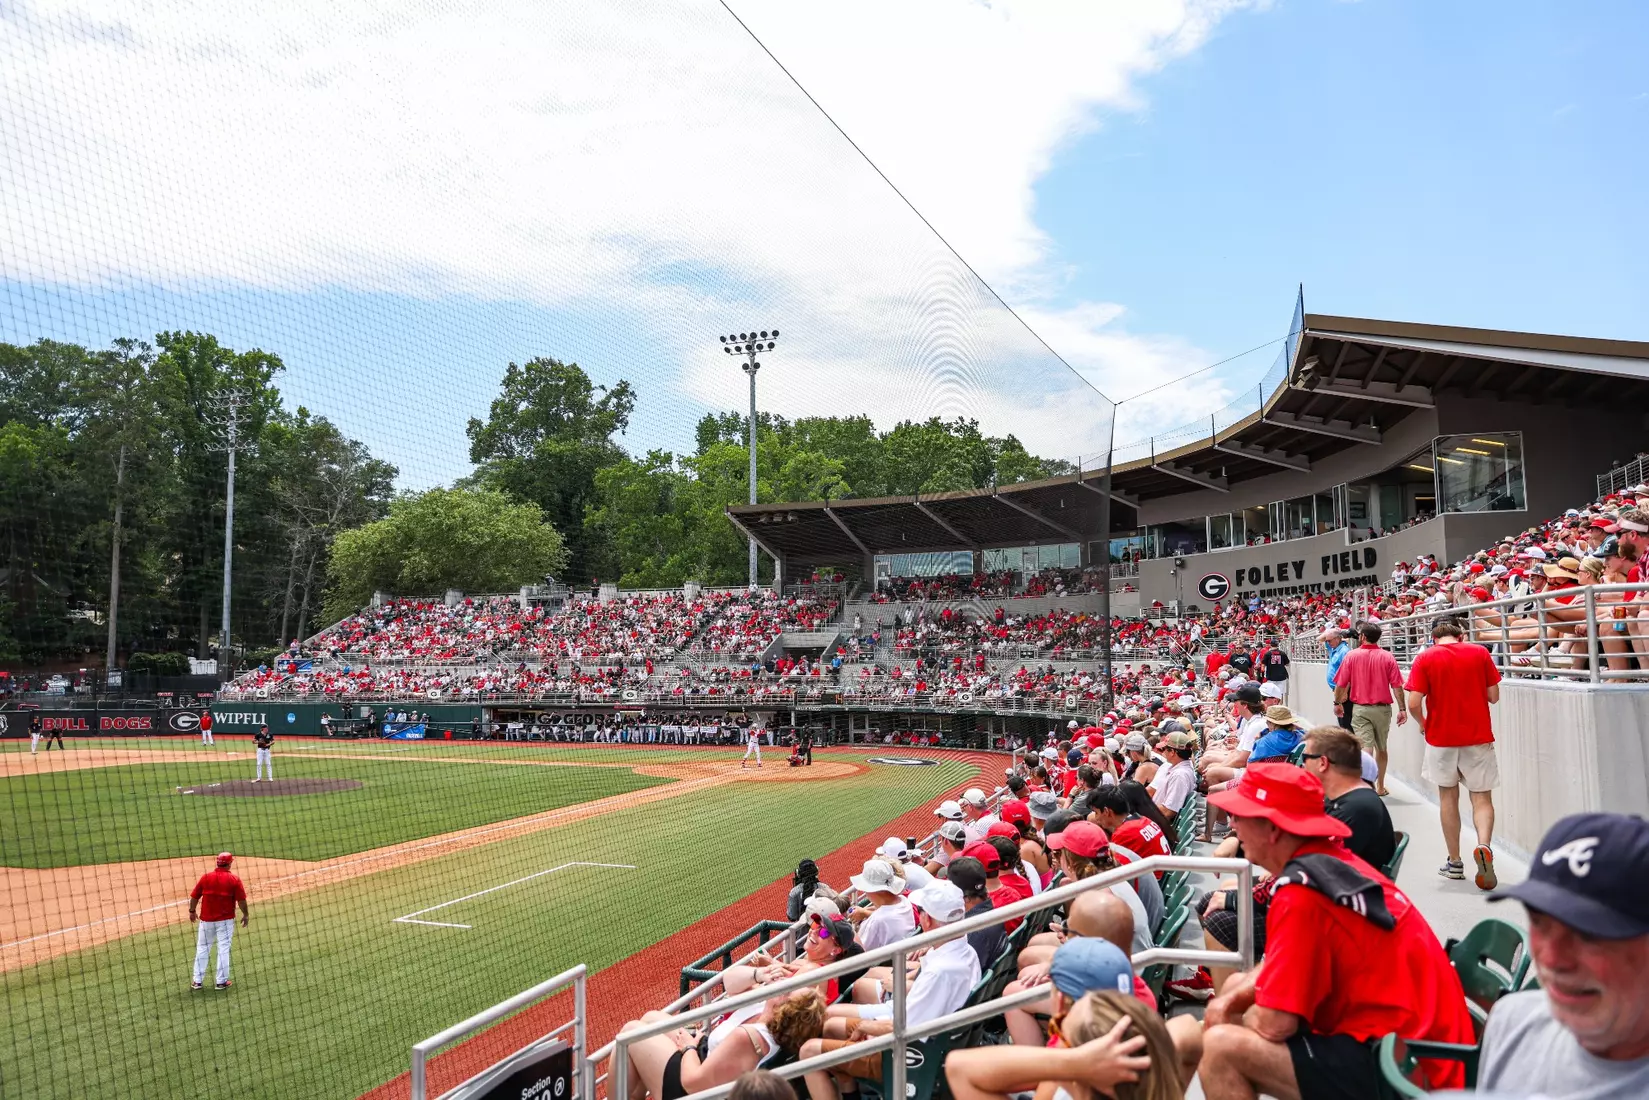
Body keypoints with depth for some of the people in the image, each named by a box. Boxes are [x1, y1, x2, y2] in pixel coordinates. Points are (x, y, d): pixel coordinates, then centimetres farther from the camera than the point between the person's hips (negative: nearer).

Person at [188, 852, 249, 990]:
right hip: (225, 920, -2)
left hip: (206, 919, 2)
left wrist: (192, 911, 22)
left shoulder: (206, 877, -2)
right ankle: (222, 981, 5)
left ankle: (197, 981, 19)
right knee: (223, 949, 4)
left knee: (202, 948, 14)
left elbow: (194, 897, 4)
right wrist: (246, 914, 6)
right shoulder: (234, 879, -8)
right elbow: (241, 899, -8)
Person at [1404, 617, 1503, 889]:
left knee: (1448, 797, 13)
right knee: (1482, 797, 6)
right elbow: (1494, 696, 2)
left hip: (1441, 737, 0)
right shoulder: (1480, 653, 0)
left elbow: (1414, 703, -11)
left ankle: (1454, 863, 18)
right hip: (1478, 735, 0)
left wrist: (1423, 723, 9)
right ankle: (1484, 846, -21)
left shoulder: (1425, 657, -5)